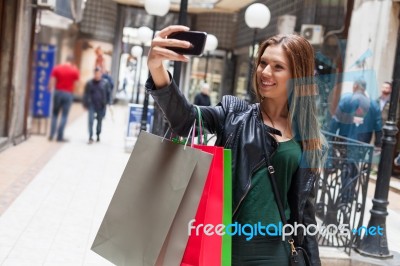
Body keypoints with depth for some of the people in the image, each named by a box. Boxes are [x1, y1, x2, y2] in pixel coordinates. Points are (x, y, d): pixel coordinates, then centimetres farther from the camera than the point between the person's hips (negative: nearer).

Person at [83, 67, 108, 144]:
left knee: (99, 121, 13)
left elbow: (108, 94, 3)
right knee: (91, 121, -10)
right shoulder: (89, 83, -1)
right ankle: (90, 137, -8)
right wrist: (85, 104, -1)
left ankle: (98, 135, 32)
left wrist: (105, 103, 0)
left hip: (101, 106, 1)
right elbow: (86, 94, 2)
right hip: (92, 105, -1)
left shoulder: (105, 83, -1)